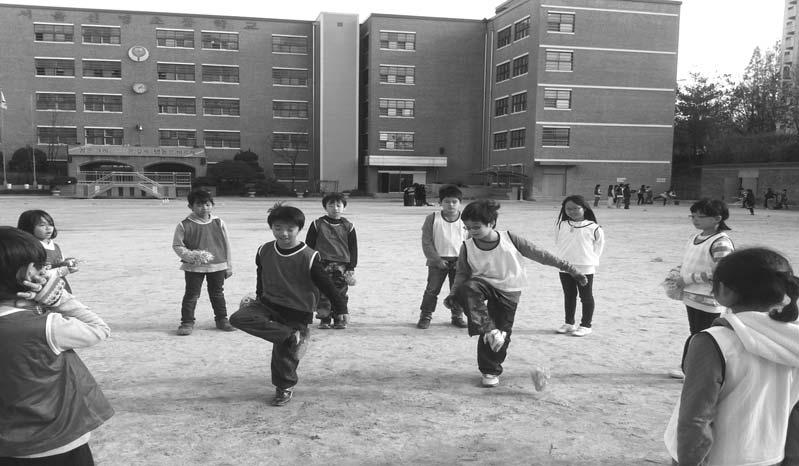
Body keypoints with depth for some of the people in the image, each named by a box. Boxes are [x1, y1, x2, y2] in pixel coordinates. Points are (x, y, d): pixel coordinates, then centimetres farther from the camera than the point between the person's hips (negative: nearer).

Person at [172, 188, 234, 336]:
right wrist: (191, 255, -18)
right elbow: (177, 245, -3)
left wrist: (229, 265, 6)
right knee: (191, 294, 2)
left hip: (217, 265, 2)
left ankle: (222, 319, 28)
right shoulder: (184, 225, -7)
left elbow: (226, 245, 5)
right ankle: (187, 322, 14)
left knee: (217, 293, 15)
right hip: (193, 267, -2)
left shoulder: (219, 223, 0)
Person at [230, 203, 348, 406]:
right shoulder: (264, 251, -3)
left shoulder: (309, 257, -16)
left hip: (297, 314, -4)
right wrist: (258, 299, 25)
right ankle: (291, 336, -20)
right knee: (238, 317, -21)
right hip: (268, 305, 4)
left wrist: (340, 307, -10)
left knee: (284, 356, 0)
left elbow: (326, 284, -9)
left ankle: (285, 388, 32)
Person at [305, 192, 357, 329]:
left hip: (342, 266, 1)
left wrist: (351, 268, 3)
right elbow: (309, 245, 6)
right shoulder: (317, 224, 2)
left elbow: (353, 249, 9)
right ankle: (324, 319, 11)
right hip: (322, 266, -1)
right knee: (323, 294, -1)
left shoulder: (348, 226, 6)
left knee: (341, 294, 3)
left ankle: (340, 319, 15)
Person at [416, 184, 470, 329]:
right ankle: (425, 316, 14)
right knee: (432, 289, 1)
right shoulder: (432, 219, -3)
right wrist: (437, 259, -11)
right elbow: (427, 242, -4)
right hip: (438, 261, -1)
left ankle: (457, 316, 25)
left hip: (459, 262, 1)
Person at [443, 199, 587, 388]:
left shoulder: (509, 239, -17)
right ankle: (490, 330, -29)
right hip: (483, 283, 1)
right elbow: (462, 274, 1)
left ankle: (491, 371, 22)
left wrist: (570, 269, -7)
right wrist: (453, 294, -17)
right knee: (468, 290, -35)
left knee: (502, 334, -1)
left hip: (508, 291, 0)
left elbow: (539, 255, -10)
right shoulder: (467, 247, -12)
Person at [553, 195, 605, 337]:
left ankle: (585, 325, 17)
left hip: (585, 268, -4)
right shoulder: (561, 225, 2)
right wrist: (560, 258, 6)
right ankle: (569, 323, 27)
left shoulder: (593, 228, -7)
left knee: (586, 297, 7)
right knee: (569, 296, 15)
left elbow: (598, 246, 1)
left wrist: (590, 260, -1)